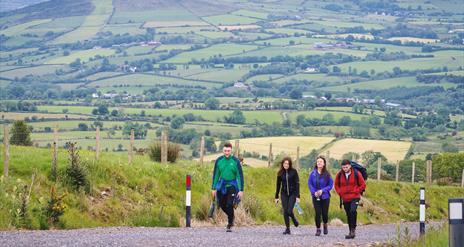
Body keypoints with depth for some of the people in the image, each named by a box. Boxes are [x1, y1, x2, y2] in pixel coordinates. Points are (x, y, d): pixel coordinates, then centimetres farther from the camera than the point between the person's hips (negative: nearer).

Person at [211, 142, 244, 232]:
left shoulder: (236, 161, -9)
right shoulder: (219, 161, 0)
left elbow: (240, 176, -6)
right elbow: (215, 175, 8)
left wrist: (241, 190, -11)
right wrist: (213, 188, 6)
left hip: (232, 185, -4)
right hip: (222, 185, 4)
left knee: (229, 205, -14)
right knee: (222, 205, 7)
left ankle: (230, 226, -1)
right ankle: (231, 217, 37)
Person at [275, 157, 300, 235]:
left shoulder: (294, 172, -5)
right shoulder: (280, 173, 4)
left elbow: (297, 184, -6)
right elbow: (278, 185, 10)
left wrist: (298, 196, -12)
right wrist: (276, 197, 10)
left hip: (292, 194, -3)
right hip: (284, 194, 3)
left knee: (289, 211, -13)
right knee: (285, 212, -3)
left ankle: (294, 220, 20)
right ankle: (287, 229, 6)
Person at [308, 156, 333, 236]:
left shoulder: (327, 174, -6)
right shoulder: (313, 173, -3)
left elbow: (330, 185, -3)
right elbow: (309, 184, 1)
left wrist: (322, 190, -15)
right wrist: (314, 192, -12)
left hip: (325, 196, -1)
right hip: (316, 197, 1)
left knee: (324, 213, 4)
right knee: (318, 213, -3)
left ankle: (325, 225, 35)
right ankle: (318, 229, 12)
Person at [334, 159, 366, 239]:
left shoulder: (356, 174, -9)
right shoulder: (339, 174, 0)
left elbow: (363, 185, 1)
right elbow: (336, 185, 16)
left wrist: (355, 192, -6)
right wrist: (340, 192, 4)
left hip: (354, 197, -4)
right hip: (345, 199, 4)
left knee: (353, 211, -25)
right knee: (348, 215, 9)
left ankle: (353, 229, -14)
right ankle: (351, 232, 18)